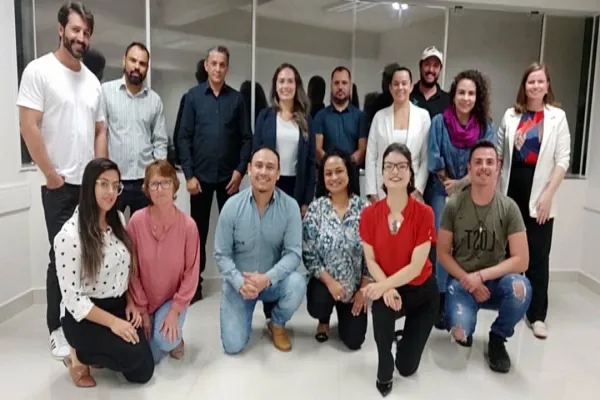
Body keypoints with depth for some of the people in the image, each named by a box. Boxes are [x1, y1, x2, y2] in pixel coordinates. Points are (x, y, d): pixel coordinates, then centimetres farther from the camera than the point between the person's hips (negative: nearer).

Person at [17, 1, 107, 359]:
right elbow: (28, 127, -12)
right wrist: (51, 174, -12)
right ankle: (58, 330, 15)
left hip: (91, 184, 5)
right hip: (61, 186, -5)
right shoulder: (39, 70, -6)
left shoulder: (92, 80, 13)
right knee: (62, 256, 1)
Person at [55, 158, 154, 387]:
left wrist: (130, 304, 0)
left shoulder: (119, 220, 0)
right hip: (83, 316, -6)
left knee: (143, 372, -2)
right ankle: (79, 356, 2)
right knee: (132, 356, -26)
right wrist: (112, 322, -21)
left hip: (119, 307, 6)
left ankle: (96, 354, 22)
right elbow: (73, 299, -19)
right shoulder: (69, 236, -21)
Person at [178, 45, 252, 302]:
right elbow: (184, 138, -1)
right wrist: (189, 174, -7)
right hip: (200, 175, 0)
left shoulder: (236, 98, 4)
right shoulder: (193, 96, 2)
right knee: (198, 230, 8)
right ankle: (194, 282, 19)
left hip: (229, 176, 1)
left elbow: (246, 138, 3)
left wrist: (240, 170, -6)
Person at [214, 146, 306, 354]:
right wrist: (240, 282, -26)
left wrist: (268, 278, -32)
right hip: (239, 282, 0)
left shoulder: (290, 206, -14)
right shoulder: (232, 206, -12)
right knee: (233, 345, -9)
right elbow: (221, 254, -9)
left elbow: (294, 252, -17)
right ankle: (244, 316, 28)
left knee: (297, 284, -32)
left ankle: (277, 324, 2)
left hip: (274, 280, 0)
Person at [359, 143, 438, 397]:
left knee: (407, 367, 4)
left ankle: (408, 335, 42)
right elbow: (370, 260, -8)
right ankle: (384, 370, -6)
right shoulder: (369, 214, -11)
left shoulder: (424, 213, -19)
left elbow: (416, 266, -20)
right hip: (387, 288, 1)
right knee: (381, 309, -37)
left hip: (421, 291, -1)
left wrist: (383, 286, -30)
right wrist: (388, 290, -24)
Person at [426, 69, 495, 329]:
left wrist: (461, 183, -12)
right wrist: (448, 183, -4)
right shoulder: (439, 121, -4)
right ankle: (441, 301, 9)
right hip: (441, 191, -1)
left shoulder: (486, 126, 0)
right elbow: (434, 159, -5)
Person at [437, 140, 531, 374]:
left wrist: (481, 276, -19)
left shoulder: (508, 208, -8)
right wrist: (467, 279, -15)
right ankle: (465, 329, 16)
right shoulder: (454, 205, -8)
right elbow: (442, 253, -2)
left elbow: (521, 260, -11)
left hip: (494, 281, 1)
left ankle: (497, 338, -2)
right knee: (460, 334, -27)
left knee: (520, 288, -34)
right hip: (461, 281, -1)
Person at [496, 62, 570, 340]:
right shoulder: (511, 115, 8)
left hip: (538, 192, -2)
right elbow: (498, 153, 9)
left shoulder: (557, 117, 1)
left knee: (537, 255, 0)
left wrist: (548, 194, -12)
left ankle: (537, 315, 9)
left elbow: (563, 160, -4)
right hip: (512, 188, 2)